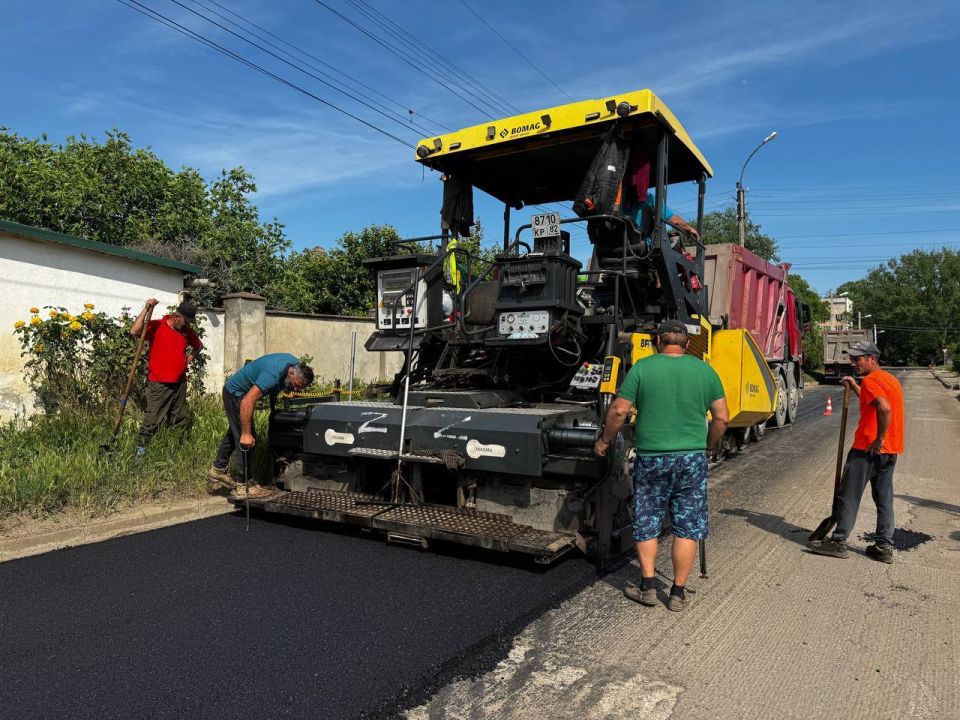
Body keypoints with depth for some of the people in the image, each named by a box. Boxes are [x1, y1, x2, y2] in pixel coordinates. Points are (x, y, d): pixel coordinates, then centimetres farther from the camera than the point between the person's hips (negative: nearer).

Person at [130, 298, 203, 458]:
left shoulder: (187, 331, 9)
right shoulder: (156, 326, -8)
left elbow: (198, 346, 28)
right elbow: (134, 332, -25)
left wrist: (190, 357, 10)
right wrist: (146, 309, -26)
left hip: (180, 383, 6)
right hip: (159, 384, -6)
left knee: (181, 420, 12)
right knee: (152, 419, -5)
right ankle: (142, 447, 4)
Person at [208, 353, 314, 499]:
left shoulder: (297, 365, -13)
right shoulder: (273, 374, -40)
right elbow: (248, 402, -41)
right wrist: (246, 433, -37)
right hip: (235, 393, -9)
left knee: (234, 433, 21)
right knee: (246, 440, -10)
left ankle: (218, 470, 35)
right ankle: (243, 487, -5)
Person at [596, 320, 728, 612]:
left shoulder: (642, 367, -5)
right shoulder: (705, 370, 3)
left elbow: (618, 411, -7)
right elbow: (721, 418, 4)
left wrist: (604, 440, 8)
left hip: (651, 458, -2)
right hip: (692, 458, 2)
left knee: (646, 525, 13)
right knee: (687, 527, 10)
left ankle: (648, 587, 18)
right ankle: (678, 593, 17)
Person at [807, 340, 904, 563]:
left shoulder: (870, 380, -14)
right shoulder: (891, 379, 15)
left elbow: (884, 408, -30)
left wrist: (879, 439, -24)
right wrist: (855, 388, 23)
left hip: (868, 448, -9)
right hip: (890, 451, 9)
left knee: (848, 496, 0)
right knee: (884, 499, 12)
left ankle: (839, 542, 5)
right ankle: (884, 547, 15)